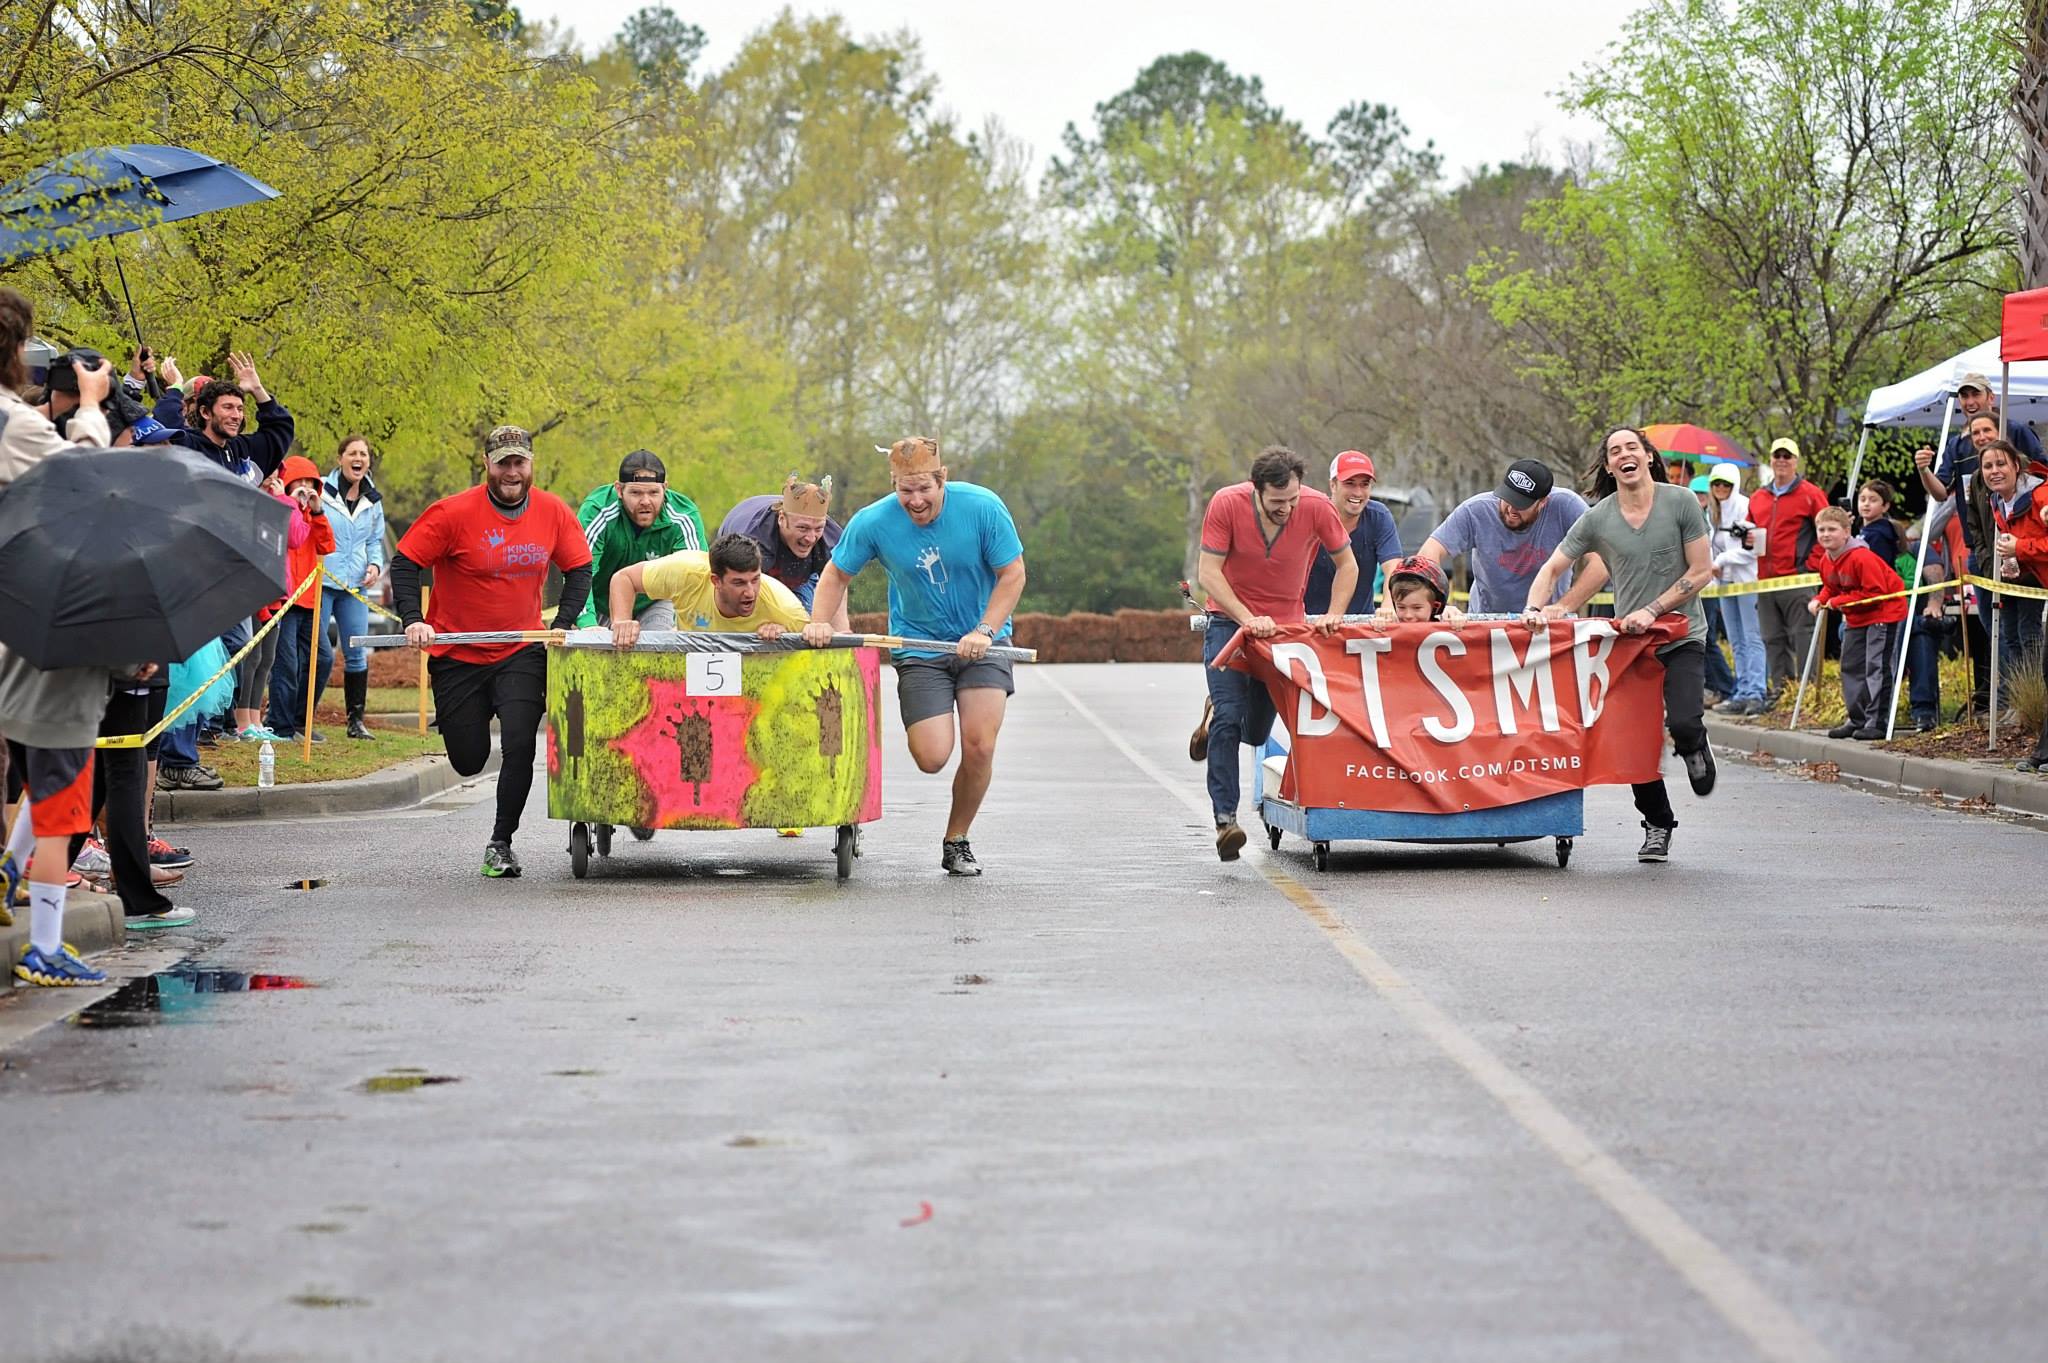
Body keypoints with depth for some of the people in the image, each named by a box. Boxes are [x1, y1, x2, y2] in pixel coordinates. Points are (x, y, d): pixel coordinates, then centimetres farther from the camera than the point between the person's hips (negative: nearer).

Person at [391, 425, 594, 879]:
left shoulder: (553, 513, -4)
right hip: (458, 654, -1)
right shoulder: (454, 514, -14)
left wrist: (563, 624, -6)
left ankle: (501, 843, 0)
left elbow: (579, 569, 7)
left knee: (519, 743, -17)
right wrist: (413, 620, -23)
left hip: (521, 653, 1)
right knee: (469, 761, 7)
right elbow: (404, 563, -10)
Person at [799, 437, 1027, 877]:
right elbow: (836, 574, 2)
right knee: (932, 758, -13)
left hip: (982, 643, 0)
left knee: (979, 748, -14)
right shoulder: (873, 522, -13)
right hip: (919, 647, 0)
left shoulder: (982, 508, -16)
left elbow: (1012, 574, -8)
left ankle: (957, 842, 8)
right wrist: (820, 622, -15)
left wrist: (984, 631, -19)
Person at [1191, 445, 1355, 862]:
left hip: (1286, 624, 2)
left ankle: (1218, 713, 44)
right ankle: (1225, 818, -15)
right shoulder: (1226, 504, -20)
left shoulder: (1317, 508, -17)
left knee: (1256, 732, 9)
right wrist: (1247, 619, -28)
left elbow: (1347, 565, -3)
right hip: (1229, 620, -2)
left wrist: (1333, 615, -15)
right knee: (1229, 719, -17)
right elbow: (1209, 574, -17)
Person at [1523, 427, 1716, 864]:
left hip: (1682, 637, -3)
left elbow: (1701, 571, -7)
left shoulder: (1680, 502, -6)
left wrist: (1652, 610, -17)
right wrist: (1535, 608, -16)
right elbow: (1551, 569, 4)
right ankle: (1657, 826, 26)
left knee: (1682, 723, -25)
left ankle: (1694, 746, 13)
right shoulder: (1598, 518, -1)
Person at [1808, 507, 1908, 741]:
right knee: (1850, 666, 12)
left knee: (1876, 667, -11)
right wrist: (1820, 600, -6)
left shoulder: (1861, 557, -26)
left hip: (1884, 613, -9)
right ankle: (1857, 719, 22)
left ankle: (1877, 722, -8)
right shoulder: (1826, 561, 1)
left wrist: (1839, 601, -23)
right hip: (1856, 618, 10)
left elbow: (1875, 592, -26)